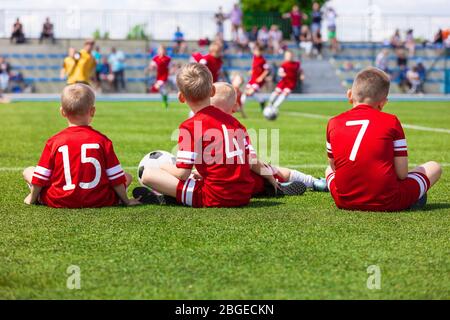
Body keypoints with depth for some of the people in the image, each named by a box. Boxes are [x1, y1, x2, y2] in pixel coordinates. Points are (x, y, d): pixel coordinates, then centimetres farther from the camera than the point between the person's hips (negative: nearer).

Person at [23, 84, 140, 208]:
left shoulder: (54, 142, -2)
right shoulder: (102, 140, -2)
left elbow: (39, 178, 2)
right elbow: (117, 178, 2)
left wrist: (32, 199, 19)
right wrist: (126, 201, 16)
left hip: (59, 202, 0)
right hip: (97, 201, 0)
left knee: (28, 171, 18)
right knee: (127, 177, 19)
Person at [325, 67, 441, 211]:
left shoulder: (333, 123, 4)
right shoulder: (391, 122, -4)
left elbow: (334, 166, 11)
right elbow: (402, 174, -4)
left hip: (345, 201, 1)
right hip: (386, 202, -1)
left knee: (329, 170, 37)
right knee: (434, 167, 18)